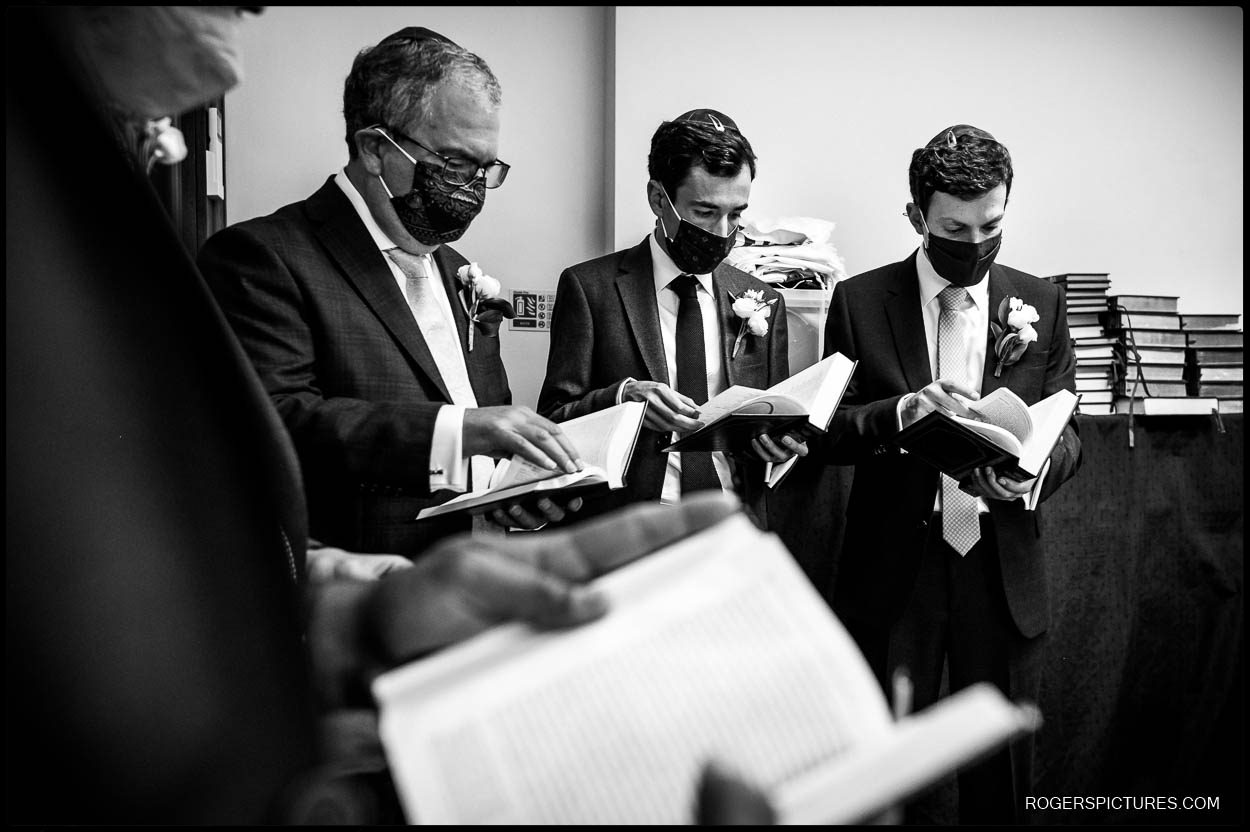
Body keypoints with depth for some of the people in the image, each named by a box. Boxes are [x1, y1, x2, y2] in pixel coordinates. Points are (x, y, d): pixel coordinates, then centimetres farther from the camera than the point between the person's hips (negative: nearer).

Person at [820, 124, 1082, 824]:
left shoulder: (1041, 304, 5)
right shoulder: (859, 301, -1)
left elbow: (1066, 432, 4)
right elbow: (830, 431, -3)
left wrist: (1033, 472, -18)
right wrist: (903, 411, -23)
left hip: (1004, 574, 2)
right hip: (894, 569, -1)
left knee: (1002, 775, 12)